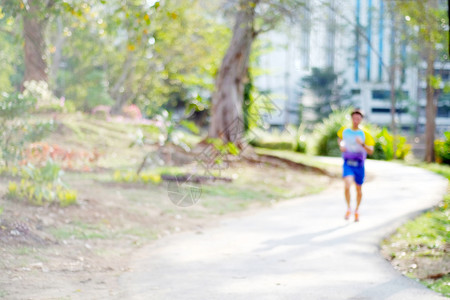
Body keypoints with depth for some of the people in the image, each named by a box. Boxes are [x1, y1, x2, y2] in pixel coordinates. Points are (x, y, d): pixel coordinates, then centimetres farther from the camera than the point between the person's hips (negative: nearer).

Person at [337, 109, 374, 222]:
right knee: (347, 185, -23)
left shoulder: (364, 134, -5)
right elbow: (339, 138, 25)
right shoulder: (344, 130, 1)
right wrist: (341, 146, 4)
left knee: (359, 189, 11)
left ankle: (356, 211, 33)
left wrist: (362, 144, -26)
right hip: (347, 164, 0)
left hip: (359, 165, 1)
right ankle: (349, 208, -6)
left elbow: (370, 151, -9)